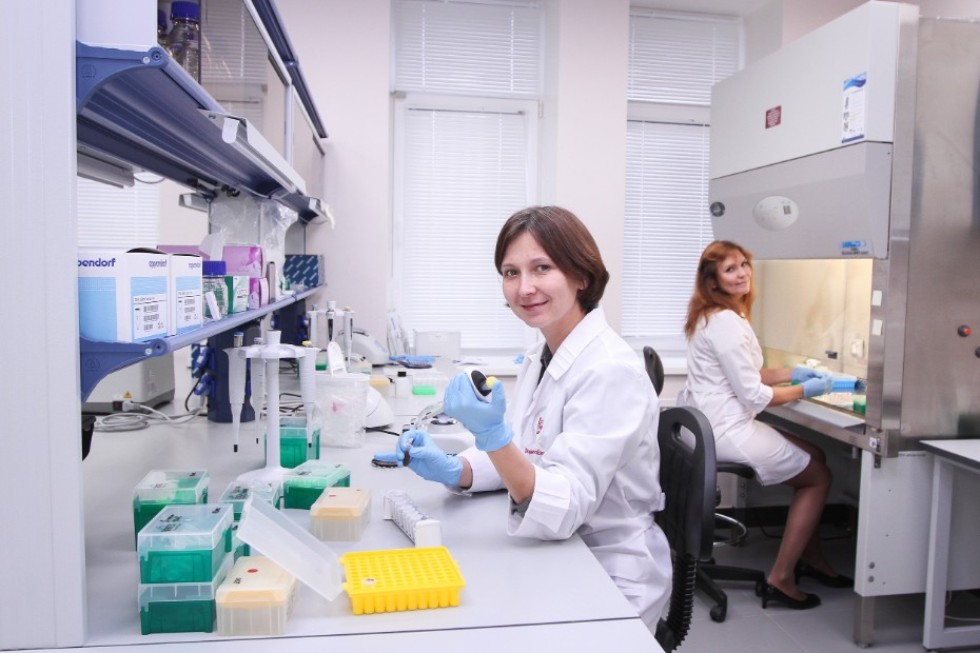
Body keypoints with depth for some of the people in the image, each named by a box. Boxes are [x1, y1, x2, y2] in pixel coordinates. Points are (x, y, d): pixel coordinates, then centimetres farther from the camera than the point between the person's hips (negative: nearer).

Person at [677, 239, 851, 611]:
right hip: (727, 432, -10)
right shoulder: (726, 322, -21)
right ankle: (780, 579, 10)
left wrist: (791, 373, 11)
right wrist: (805, 391, -5)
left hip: (712, 425, 10)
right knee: (819, 476, 6)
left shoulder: (714, 316, 11)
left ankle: (810, 557, 30)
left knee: (815, 455, 21)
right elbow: (754, 396, -19)